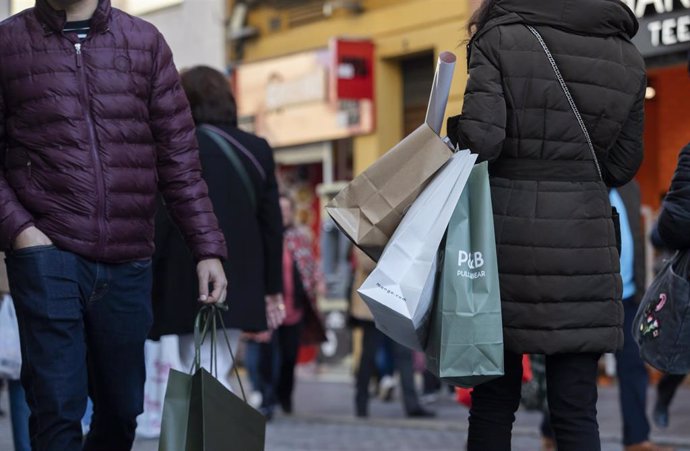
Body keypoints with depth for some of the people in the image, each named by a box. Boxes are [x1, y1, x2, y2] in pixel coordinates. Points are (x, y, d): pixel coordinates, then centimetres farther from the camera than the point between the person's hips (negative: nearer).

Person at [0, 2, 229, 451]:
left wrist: (208, 247, 1)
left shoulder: (146, 42, 10)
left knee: (122, 408, 10)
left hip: (128, 261, 3)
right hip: (47, 252, -3)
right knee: (58, 409, -9)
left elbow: (179, 156, 8)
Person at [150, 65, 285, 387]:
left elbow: (159, 220, -9)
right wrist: (272, 288, 18)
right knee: (214, 376, 11)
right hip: (241, 287, 6)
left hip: (189, 288, -6)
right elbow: (272, 224, 12)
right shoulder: (257, 151, 10)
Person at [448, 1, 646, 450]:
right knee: (577, 409, 3)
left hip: (506, 232, -2)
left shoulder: (500, 39, -3)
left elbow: (480, 142, -14)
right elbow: (621, 166, 12)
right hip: (582, 242, 2)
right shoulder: (628, 58, 8)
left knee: (494, 400, 8)